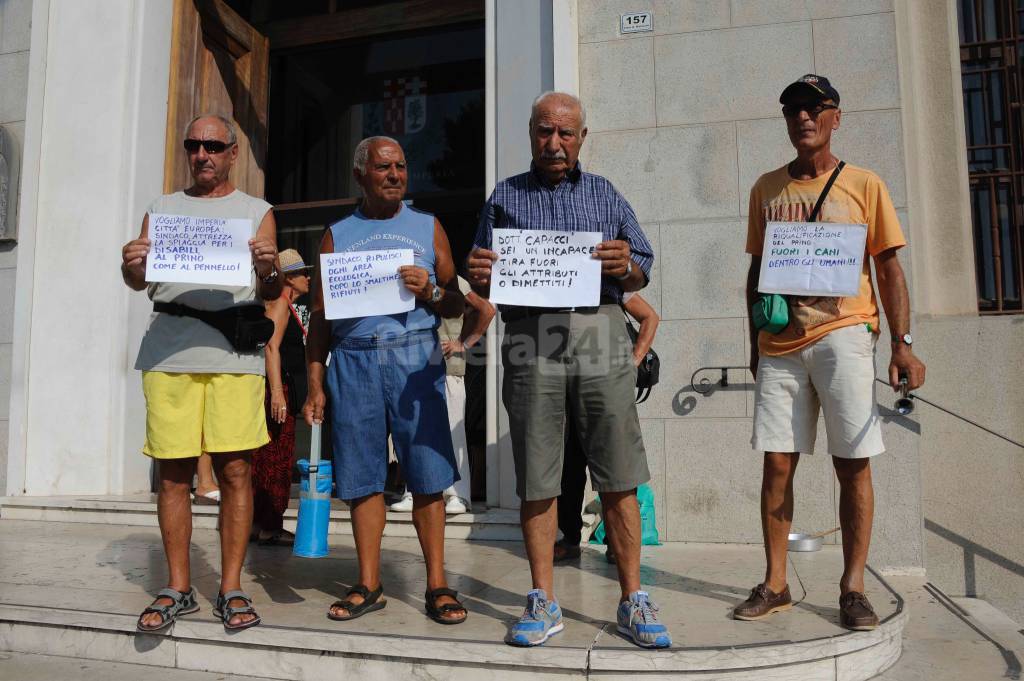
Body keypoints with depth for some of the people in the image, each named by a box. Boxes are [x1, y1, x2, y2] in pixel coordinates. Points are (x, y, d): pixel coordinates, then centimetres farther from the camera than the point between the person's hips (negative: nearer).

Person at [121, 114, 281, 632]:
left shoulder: (256, 211, 14)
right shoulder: (162, 209, 21)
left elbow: (270, 293, 6)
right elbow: (139, 282, 12)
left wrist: (268, 269, -16)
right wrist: (131, 266, -10)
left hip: (233, 348, -2)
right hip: (168, 350, 2)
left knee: (234, 470, -3)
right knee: (173, 472, 3)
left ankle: (231, 589, 7)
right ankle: (178, 589, 14)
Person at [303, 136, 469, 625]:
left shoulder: (427, 227, 13)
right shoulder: (336, 235, 15)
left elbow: (458, 305, 11)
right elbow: (320, 316, 12)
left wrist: (430, 291, -11)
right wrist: (315, 386, 4)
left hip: (415, 357, -1)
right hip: (352, 360, 1)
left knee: (427, 477, -3)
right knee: (362, 478, 5)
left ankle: (437, 584, 8)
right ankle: (368, 586, 17)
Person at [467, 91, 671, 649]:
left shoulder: (605, 195, 18)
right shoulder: (504, 197, 17)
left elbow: (642, 273, 14)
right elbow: (484, 284, 15)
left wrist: (625, 267, -8)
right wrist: (479, 277, -8)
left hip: (600, 337, 1)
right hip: (532, 341, 0)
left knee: (619, 479, 1)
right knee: (536, 482, 3)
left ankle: (632, 601, 14)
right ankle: (543, 603, 17)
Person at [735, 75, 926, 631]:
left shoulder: (864, 185, 7)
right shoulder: (767, 188, 14)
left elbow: (889, 269, 4)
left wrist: (902, 344, -5)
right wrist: (755, 341, 12)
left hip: (842, 334, -2)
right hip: (780, 344, 2)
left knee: (853, 464, -1)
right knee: (777, 464, 2)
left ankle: (852, 588, 11)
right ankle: (775, 584, 12)